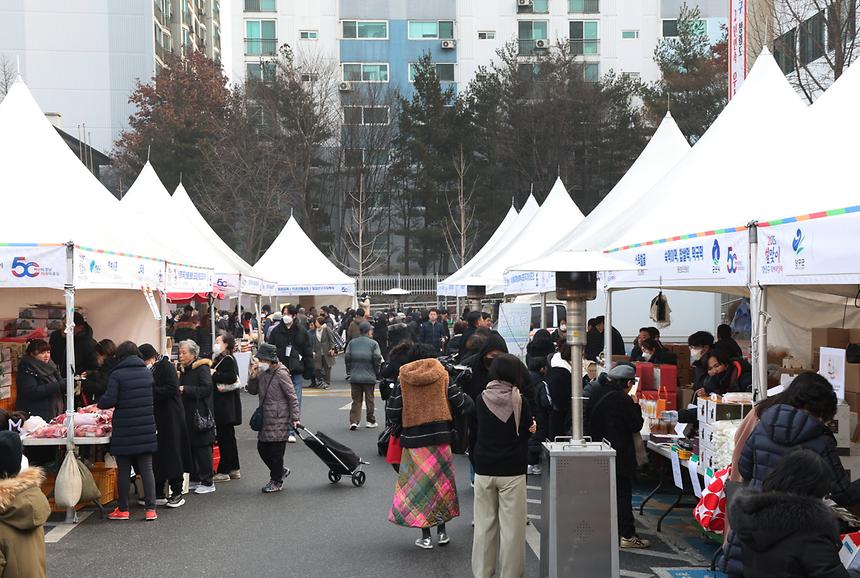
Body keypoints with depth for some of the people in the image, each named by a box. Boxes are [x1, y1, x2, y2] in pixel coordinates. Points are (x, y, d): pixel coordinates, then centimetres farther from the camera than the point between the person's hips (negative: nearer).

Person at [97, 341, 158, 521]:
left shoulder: (117, 375, -9)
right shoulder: (148, 373, 7)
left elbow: (109, 400, -13)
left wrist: (100, 402, 6)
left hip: (124, 430, -4)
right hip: (146, 428, 4)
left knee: (123, 470, 6)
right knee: (146, 468, 6)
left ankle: (123, 509, 13)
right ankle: (150, 509, 3)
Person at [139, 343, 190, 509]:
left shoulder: (166, 367, -9)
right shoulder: (150, 370, 14)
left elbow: (172, 389, -18)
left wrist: (150, 391, -17)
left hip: (169, 418, -8)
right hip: (154, 418, 8)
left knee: (171, 454, -3)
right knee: (156, 457, 8)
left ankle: (177, 493, 4)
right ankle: (159, 495, 15)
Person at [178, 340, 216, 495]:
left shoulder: (202, 368, -11)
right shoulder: (184, 369, 14)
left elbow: (207, 388, -21)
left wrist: (185, 389, -21)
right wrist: (177, 387, 6)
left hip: (200, 415, -8)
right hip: (188, 415, 8)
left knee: (202, 447, -3)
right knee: (190, 447, 12)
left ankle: (208, 482, 3)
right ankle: (195, 479, 22)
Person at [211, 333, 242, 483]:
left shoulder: (228, 359, -13)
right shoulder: (220, 359, 17)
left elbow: (232, 377, -26)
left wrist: (214, 375, -21)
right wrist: (211, 372, 0)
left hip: (226, 406, -10)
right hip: (222, 404, 10)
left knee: (224, 437, -5)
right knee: (228, 437, 14)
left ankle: (223, 472, 0)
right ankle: (234, 469, 22)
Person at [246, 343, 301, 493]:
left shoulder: (281, 374, -15)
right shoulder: (262, 372, 6)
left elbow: (292, 397, -12)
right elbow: (252, 391, 11)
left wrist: (295, 418, -14)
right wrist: (253, 376, -7)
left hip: (279, 419, -8)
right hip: (265, 418, 8)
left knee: (276, 451, 0)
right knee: (262, 448, 12)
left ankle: (277, 481, 16)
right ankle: (281, 471, 33)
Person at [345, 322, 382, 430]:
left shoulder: (352, 343, 4)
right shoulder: (373, 343, -4)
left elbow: (347, 357, 4)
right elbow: (377, 359, -7)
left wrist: (349, 371, 14)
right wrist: (377, 374, 4)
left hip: (354, 377, 2)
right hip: (369, 377, -2)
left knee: (356, 400, 7)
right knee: (369, 399, 10)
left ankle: (353, 421, -6)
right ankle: (371, 421, 17)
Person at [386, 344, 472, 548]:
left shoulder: (403, 381, -3)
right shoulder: (442, 377, -1)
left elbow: (392, 414, -3)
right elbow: (462, 405, -1)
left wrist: (401, 425, 18)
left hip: (413, 441, -1)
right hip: (440, 439, 1)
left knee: (419, 485, 6)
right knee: (441, 483, 15)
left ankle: (425, 536, 6)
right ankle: (442, 532, 20)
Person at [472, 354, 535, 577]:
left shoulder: (481, 399, -1)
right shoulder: (519, 400, -10)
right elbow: (528, 429, -1)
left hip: (483, 470, 3)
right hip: (512, 471, -3)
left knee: (484, 524, 11)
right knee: (511, 525, 4)